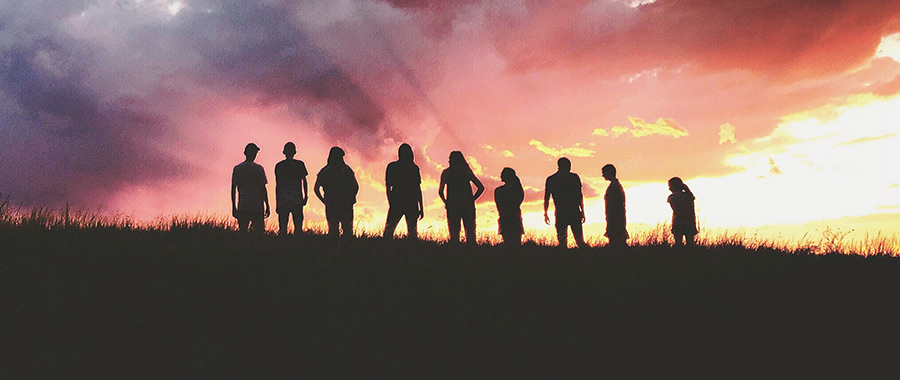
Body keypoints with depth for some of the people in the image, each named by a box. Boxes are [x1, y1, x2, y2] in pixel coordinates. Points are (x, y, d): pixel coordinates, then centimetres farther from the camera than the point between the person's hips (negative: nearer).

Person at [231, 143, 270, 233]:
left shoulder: (237, 169, 6)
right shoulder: (258, 168, -4)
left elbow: (233, 189, 8)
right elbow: (263, 189, -4)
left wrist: (233, 207, 13)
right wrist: (267, 206, 2)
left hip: (242, 207, 3)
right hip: (257, 207, -3)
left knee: (243, 231, 6)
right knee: (258, 232, -1)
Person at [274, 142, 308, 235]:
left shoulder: (278, 166, 3)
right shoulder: (300, 164, 2)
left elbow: (277, 185, 4)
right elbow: (304, 181, -1)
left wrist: (277, 203, 7)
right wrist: (306, 196, 5)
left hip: (283, 201, 1)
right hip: (297, 200, -1)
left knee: (282, 229, 4)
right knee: (298, 227, 2)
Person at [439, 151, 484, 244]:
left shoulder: (446, 172, 4)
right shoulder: (467, 171, 8)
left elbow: (440, 191, -4)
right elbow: (481, 187, 7)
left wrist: (445, 202, 9)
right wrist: (472, 200, 11)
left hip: (452, 205, -1)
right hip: (468, 205, 1)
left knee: (454, 233, 2)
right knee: (470, 232, 6)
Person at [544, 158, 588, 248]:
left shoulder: (550, 179, 5)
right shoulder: (575, 177, 3)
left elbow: (546, 198, 5)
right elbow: (580, 196, 2)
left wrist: (545, 214, 11)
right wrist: (582, 212, 7)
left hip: (560, 214, 0)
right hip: (575, 213, 0)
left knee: (562, 241, 3)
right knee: (580, 240, 4)